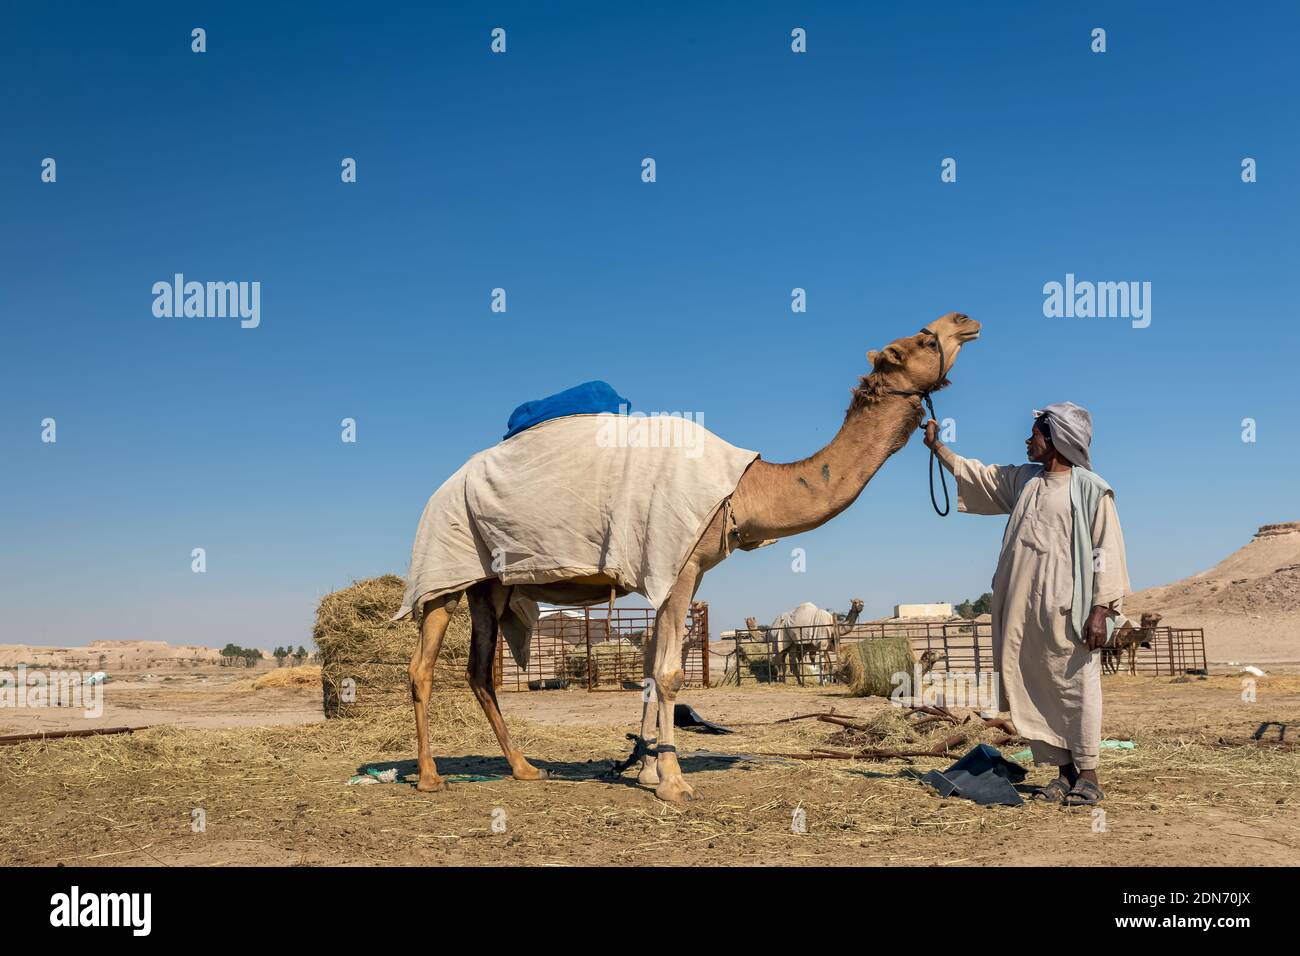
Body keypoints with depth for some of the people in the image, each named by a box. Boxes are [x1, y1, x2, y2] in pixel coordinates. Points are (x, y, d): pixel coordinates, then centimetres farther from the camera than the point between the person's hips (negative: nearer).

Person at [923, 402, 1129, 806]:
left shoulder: (1090, 489, -5)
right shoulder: (1021, 479, 15)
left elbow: (1107, 552, -8)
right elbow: (973, 474, 28)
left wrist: (1101, 609, -14)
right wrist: (936, 445, 30)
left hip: (1068, 610, -6)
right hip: (1024, 610, 7)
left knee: (1076, 688, -3)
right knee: (1035, 689, 7)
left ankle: (1088, 775, 3)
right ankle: (1063, 772, 15)